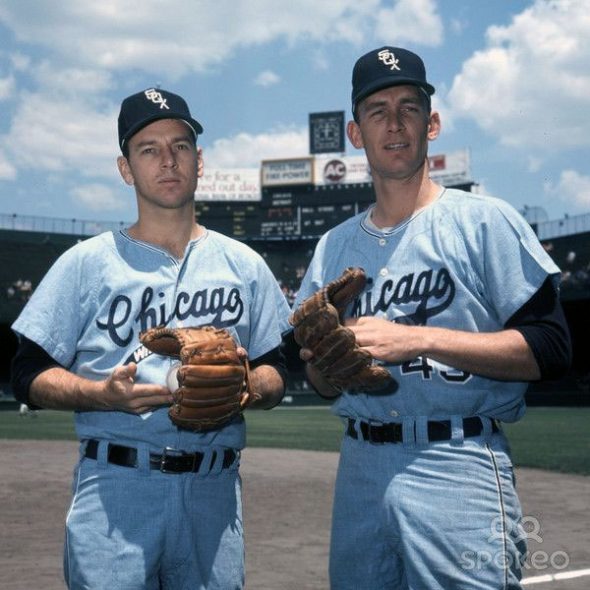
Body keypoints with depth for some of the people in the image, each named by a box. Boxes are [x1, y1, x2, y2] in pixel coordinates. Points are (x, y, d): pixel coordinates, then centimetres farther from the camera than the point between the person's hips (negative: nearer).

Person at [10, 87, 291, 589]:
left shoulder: (244, 265, 11)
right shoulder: (87, 263, 4)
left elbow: (276, 374, 13)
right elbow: (29, 376, 3)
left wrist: (241, 387, -9)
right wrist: (106, 393, -15)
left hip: (214, 490, 2)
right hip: (114, 486, -2)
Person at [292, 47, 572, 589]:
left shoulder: (485, 221, -2)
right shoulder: (334, 247, 13)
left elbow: (551, 350, -10)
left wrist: (416, 338, -17)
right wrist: (321, 359, -6)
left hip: (460, 470, -4)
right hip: (358, 469, 5)